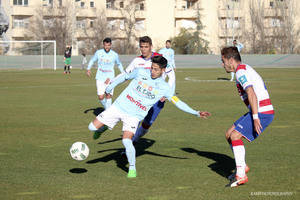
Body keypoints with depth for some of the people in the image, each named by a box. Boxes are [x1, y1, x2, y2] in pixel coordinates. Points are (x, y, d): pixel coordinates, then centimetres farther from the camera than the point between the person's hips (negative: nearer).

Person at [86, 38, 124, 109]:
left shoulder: (115, 55, 0)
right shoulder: (98, 53, 0)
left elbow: (119, 64, 18)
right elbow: (92, 60, 14)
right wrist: (88, 69, -1)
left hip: (110, 79, 0)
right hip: (100, 78, 0)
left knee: (108, 96, -6)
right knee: (101, 97, -6)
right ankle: (106, 108, 21)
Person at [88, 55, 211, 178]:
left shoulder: (164, 88, -3)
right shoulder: (141, 72, -1)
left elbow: (178, 102, 2)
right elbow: (125, 76, 16)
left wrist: (196, 113, -3)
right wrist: (111, 86, 15)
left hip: (134, 116, -2)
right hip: (119, 106, 2)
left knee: (126, 141, -25)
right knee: (92, 127, -4)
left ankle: (132, 168, -3)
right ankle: (103, 128, 32)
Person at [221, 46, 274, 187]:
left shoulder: (241, 71, -13)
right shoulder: (245, 69, 20)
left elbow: (251, 94, -25)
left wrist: (255, 117, -29)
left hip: (262, 112, -10)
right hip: (259, 112, 10)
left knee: (235, 136, -16)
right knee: (229, 134, 11)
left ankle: (241, 175, -14)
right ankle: (242, 166, 22)